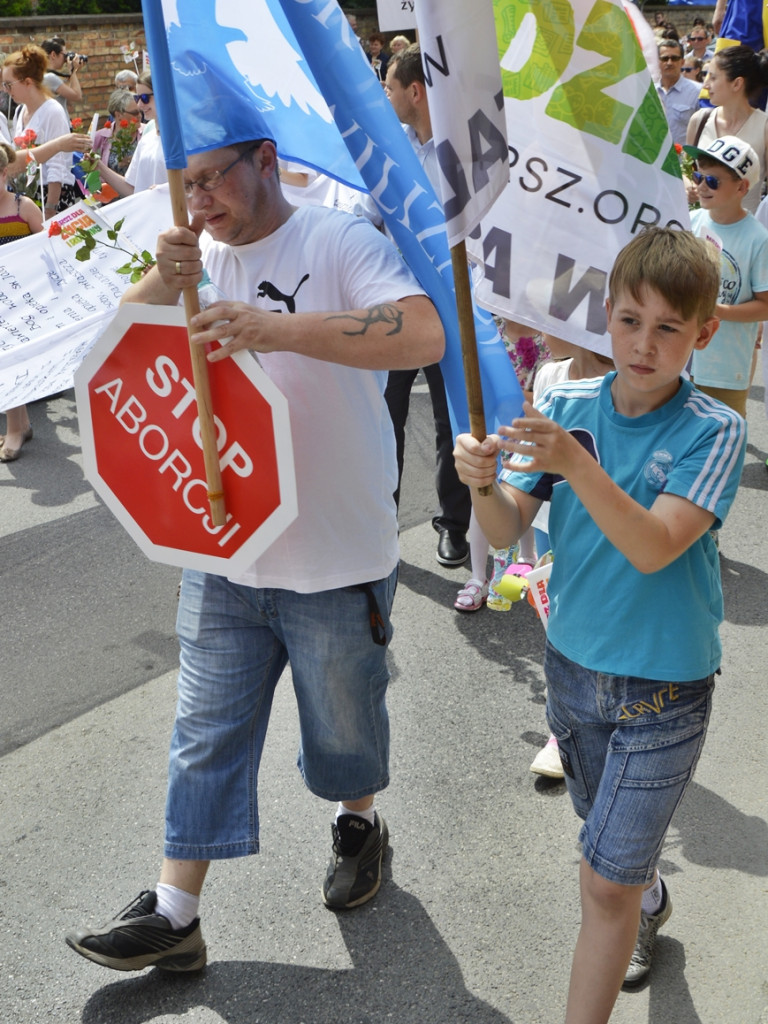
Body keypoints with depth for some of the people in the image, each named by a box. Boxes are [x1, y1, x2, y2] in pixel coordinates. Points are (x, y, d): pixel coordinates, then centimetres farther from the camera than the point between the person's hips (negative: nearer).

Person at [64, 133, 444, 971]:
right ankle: (173, 913, 20)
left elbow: (424, 336, -29)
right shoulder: (200, 257, 6)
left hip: (337, 558, -4)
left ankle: (358, 824, 47)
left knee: (343, 721, 17)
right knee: (205, 735, 10)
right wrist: (165, 281, -21)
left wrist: (279, 328, -38)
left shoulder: (339, 242, -13)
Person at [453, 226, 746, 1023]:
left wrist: (576, 464, -42)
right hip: (572, 664, 5)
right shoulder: (568, 407, -7)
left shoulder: (713, 432, -17)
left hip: (662, 688, -5)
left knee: (604, 884, -3)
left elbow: (653, 548, -30)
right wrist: (482, 481, -33)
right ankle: (649, 902, 59)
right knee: (615, 832, 29)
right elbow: (506, 529, -12)